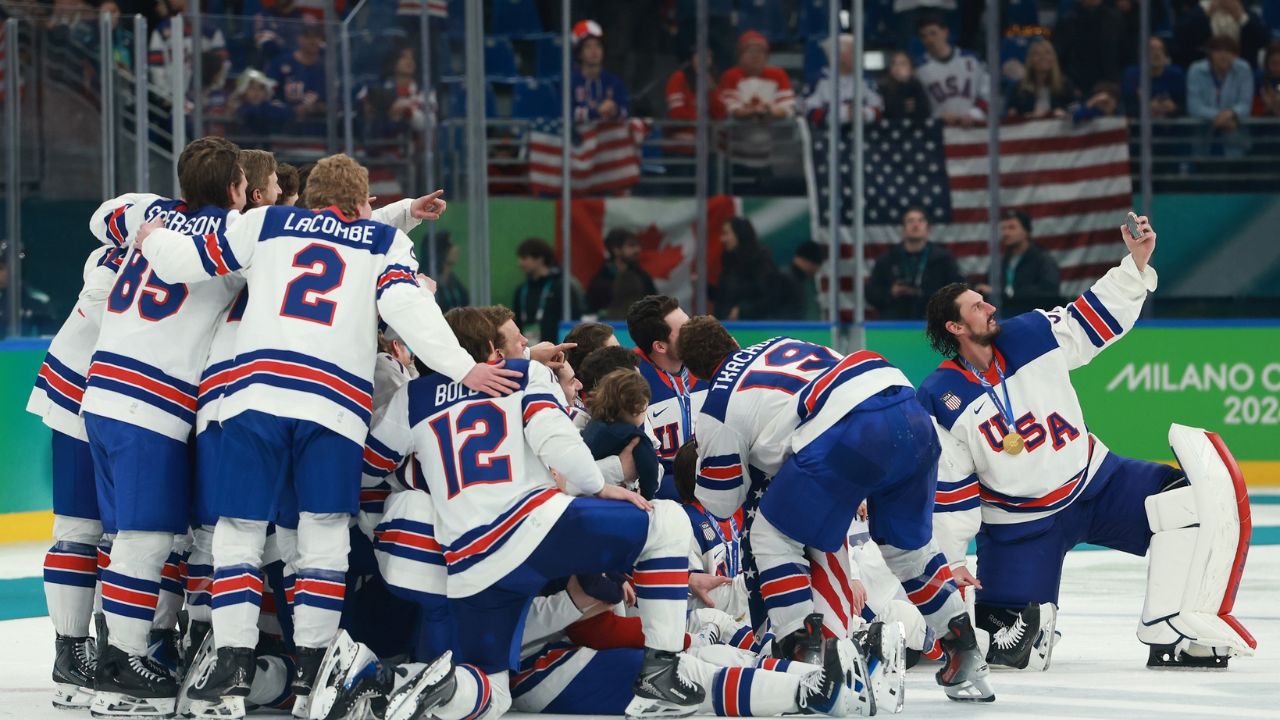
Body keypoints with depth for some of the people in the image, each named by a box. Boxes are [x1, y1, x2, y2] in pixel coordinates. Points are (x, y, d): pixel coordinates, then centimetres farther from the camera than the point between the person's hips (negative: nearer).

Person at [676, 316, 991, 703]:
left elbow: (721, 502, 24)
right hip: (910, 411, 7)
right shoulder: (776, 346, 33)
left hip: (848, 436, -6)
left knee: (774, 535, 12)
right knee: (906, 542, 26)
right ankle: (964, 652, 26)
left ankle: (800, 653, -1)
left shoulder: (717, 409, 16)